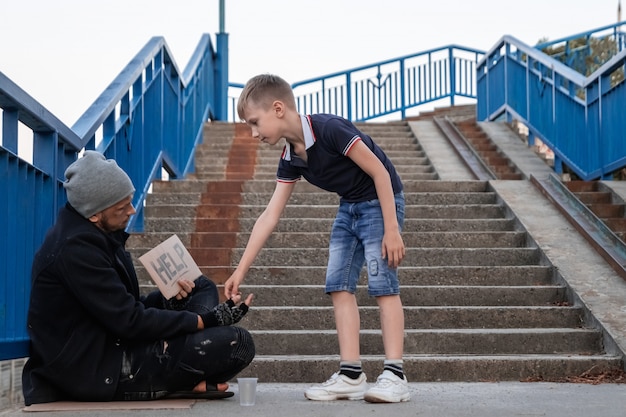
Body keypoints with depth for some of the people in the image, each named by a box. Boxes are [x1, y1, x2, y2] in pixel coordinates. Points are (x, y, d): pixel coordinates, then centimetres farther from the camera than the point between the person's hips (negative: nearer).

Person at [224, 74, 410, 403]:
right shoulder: (290, 158, -1)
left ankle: (394, 376, -11)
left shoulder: (328, 129, -26)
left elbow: (379, 171, -22)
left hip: (380, 200, -8)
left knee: (382, 283, -13)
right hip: (349, 206, 8)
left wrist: (392, 229, -22)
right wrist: (241, 271, -1)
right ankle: (351, 376, 0)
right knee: (339, 285, 0)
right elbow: (269, 216, 1)